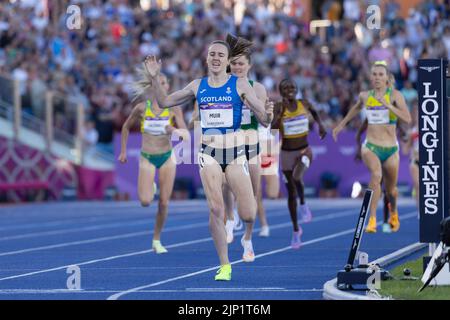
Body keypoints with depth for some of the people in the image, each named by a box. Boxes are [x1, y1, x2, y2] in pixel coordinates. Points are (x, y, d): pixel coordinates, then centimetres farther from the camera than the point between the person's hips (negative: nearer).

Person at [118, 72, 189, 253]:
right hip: (147, 158, -1)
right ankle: (150, 188, 22)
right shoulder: (142, 108, -7)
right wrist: (123, 151, 9)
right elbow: (126, 127, 9)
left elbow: (186, 134, -10)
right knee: (145, 201, -16)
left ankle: (157, 240, 17)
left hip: (167, 157, 1)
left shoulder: (173, 108, -7)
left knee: (164, 203, 0)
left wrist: (175, 130, -32)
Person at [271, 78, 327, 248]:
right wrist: (281, 112, -33)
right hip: (286, 153, 0)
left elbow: (314, 111, 21)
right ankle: (296, 230, 23)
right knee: (291, 193, 8)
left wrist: (320, 124, 12)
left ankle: (303, 204, -3)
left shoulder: (304, 103, -3)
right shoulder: (279, 107, -11)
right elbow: (273, 129, -26)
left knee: (296, 177, -32)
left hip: (304, 151, 0)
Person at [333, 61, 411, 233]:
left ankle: (393, 213, 50)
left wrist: (387, 104, -28)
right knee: (376, 175, -31)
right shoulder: (365, 96, 3)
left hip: (391, 149, 0)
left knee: (391, 189, 15)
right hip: (370, 146, 0)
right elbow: (356, 108, 27)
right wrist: (342, 124, 35)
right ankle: (372, 220, -31)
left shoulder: (395, 95, -8)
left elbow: (407, 118, -21)